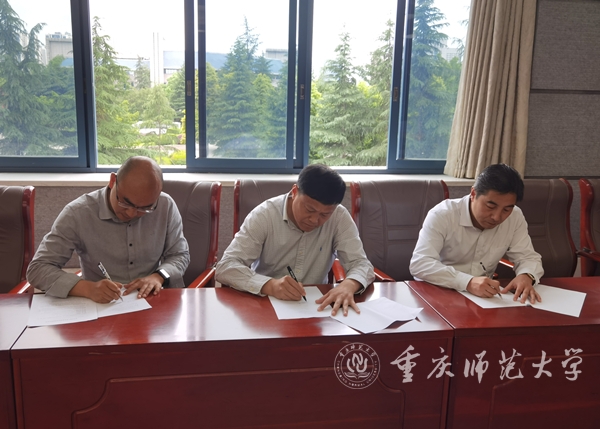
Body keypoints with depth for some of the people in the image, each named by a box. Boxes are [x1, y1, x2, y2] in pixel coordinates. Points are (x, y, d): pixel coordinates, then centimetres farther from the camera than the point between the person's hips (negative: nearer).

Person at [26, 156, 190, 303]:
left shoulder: (166, 206, -8)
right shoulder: (77, 213, -12)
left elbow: (180, 255, 3)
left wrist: (159, 276, -17)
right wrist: (88, 288, -26)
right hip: (100, 308, -1)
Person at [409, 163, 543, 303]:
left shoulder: (515, 217, -6)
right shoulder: (441, 215, -19)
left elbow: (528, 257, 3)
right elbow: (419, 264, -28)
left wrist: (526, 276, -21)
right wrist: (468, 282, -40)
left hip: (483, 296, 4)